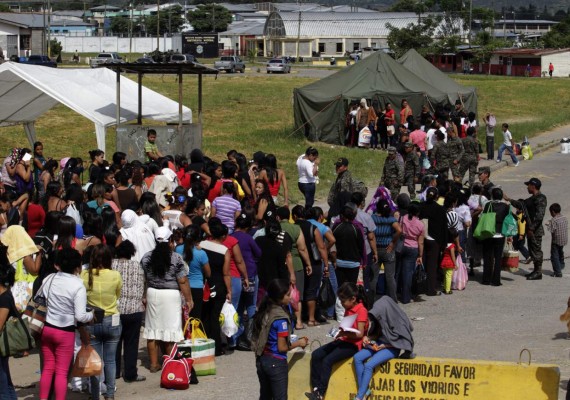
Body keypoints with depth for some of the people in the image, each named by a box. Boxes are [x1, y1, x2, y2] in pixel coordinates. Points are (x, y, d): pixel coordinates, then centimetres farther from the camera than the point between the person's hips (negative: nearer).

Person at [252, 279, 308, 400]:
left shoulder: (264, 311, 3)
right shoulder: (281, 318, -20)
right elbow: (282, 347, -17)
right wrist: (298, 343, -2)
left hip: (261, 360, 8)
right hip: (276, 363, -8)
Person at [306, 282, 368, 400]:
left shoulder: (361, 311, -15)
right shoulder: (348, 309, 13)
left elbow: (360, 334, -20)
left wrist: (344, 333, -33)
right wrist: (340, 332, -1)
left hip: (353, 344, -9)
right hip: (343, 341, 9)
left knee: (327, 360, -24)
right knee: (316, 355, -7)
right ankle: (316, 387, -11)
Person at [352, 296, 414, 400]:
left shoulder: (399, 321, -22)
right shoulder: (381, 318, -4)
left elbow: (402, 341, -14)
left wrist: (384, 346, -19)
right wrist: (368, 337, -7)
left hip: (392, 348, -7)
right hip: (378, 344, 7)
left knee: (368, 365, -24)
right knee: (357, 358, -12)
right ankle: (363, 390, -9)